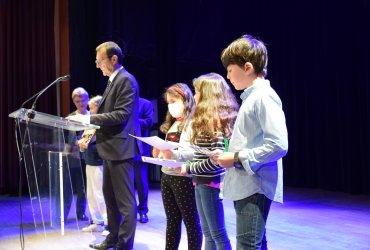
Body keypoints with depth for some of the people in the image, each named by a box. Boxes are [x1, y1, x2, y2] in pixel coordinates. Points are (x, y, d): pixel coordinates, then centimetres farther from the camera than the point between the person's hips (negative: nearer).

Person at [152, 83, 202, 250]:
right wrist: (159, 153, 2)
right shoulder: (171, 124, 15)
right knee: (172, 221, 16)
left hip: (183, 177, -8)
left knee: (191, 221, 4)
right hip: (166, 176, 8)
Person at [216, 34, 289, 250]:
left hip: (255, 188, -10)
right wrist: (229, 155, 9)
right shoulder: (252, 97, 16)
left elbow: (278, 145, -23)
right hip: (246, 186, 10)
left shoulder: (264, 97, -14)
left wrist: (237, 158, -18)